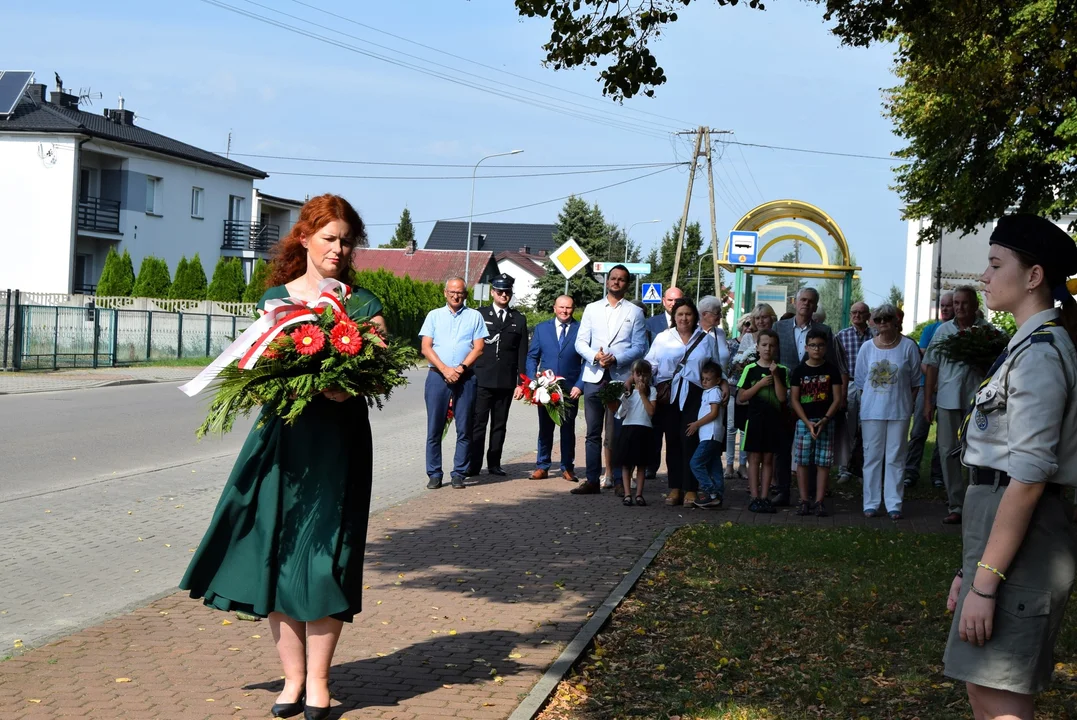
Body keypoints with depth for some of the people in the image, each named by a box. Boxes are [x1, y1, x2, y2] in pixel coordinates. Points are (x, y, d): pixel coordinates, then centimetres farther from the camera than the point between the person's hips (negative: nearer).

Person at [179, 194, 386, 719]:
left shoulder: (362, 305, 3)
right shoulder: (275, 297, 10)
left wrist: (346, 384, -24)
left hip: (336, 444, -2)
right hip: (280, 438, 3)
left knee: (323, 556, -5)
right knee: (273, 552, 1)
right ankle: (292, 676, 13)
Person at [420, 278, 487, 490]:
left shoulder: (474, 316, 10)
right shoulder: (434, 315, 11)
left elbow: (479, 347, 3)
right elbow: (426, 347, 3)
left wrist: (461, 368, -11)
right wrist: (445, 369, -9)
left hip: (465, 377, 0)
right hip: (437, 376, 0)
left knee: (464, 430, 0)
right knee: (434, 428, -1)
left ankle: (459, 474, 5)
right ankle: (434, 474, 4)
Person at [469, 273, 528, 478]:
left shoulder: (519, 319, 10)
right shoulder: (479, 315, 5)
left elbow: (522, 354, 8)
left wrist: (521, 382, 2)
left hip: (506, 382, 2)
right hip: (482, 379, -2)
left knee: (499, 424, 7)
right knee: (478, 422, -3)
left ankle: (494, 463, 14)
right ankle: (474, 464, 0)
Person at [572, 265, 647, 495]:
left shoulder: (635, 312, 9)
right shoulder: (592, 309, 15)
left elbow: (639, 346, 2)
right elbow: (581, 342, 9)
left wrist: (616, 359, -14)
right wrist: (595, 356, -11)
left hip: (622, 378, -2)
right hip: (594, 377, 2)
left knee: (619, 433, -2)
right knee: (593, 432, 3)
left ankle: (620, 481, 2)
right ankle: (592, 480, 5)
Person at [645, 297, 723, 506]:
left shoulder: (707, 340, 12)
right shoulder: (662, 339, 12)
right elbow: (649, 365, 7)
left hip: (695, 396, -1)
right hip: (669, 396, 1)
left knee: (690, 440, -7)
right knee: (672, 441, 2)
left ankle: (690, 490, -3)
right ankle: (674, 488, 6)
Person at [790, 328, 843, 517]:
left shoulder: (831, 370, 4)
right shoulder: (799, 370, 4)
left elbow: (837, 399, 1)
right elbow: (795, 400, 1)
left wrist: (824, 420, -11)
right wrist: (808, 423, -10)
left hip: (825, 421, 0)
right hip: (804, 421, 0)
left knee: (823, 462, 0)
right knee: (802, 461, 0)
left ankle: (819, 501, 5)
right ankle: (804, 501, 6)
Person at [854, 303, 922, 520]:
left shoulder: (908, 346, -1)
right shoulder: (867, 348, 4)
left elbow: (915, 381, 5)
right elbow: (860, 381, 11)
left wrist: (908, 404, 0)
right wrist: (864, 406, 7)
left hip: (898, 411, -2)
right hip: (871, 410, 2)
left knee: (895, 457, 3)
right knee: (872, 457, 5)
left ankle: (893, 504, 7)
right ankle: (871, 503, 10)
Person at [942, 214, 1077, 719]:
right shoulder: (1030, 347, 16)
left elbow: (1028, 477, -22)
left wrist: (985, 582, -23)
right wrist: (972, 566, 18)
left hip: (1019, 534, -10)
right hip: (998, 518, 10)